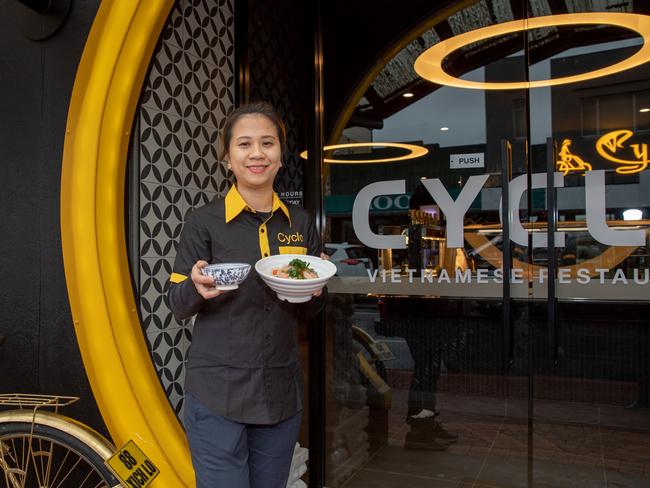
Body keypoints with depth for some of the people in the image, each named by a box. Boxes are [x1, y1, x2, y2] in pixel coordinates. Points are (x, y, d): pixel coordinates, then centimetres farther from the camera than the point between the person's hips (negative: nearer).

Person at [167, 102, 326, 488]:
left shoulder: (301, 223, 4)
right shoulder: (204, 221, -7)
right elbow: (178, 304, -3)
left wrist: (314, 289, -11)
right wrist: (197, 287, -24)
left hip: (282, 392, 4)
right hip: (218, 392, -4)